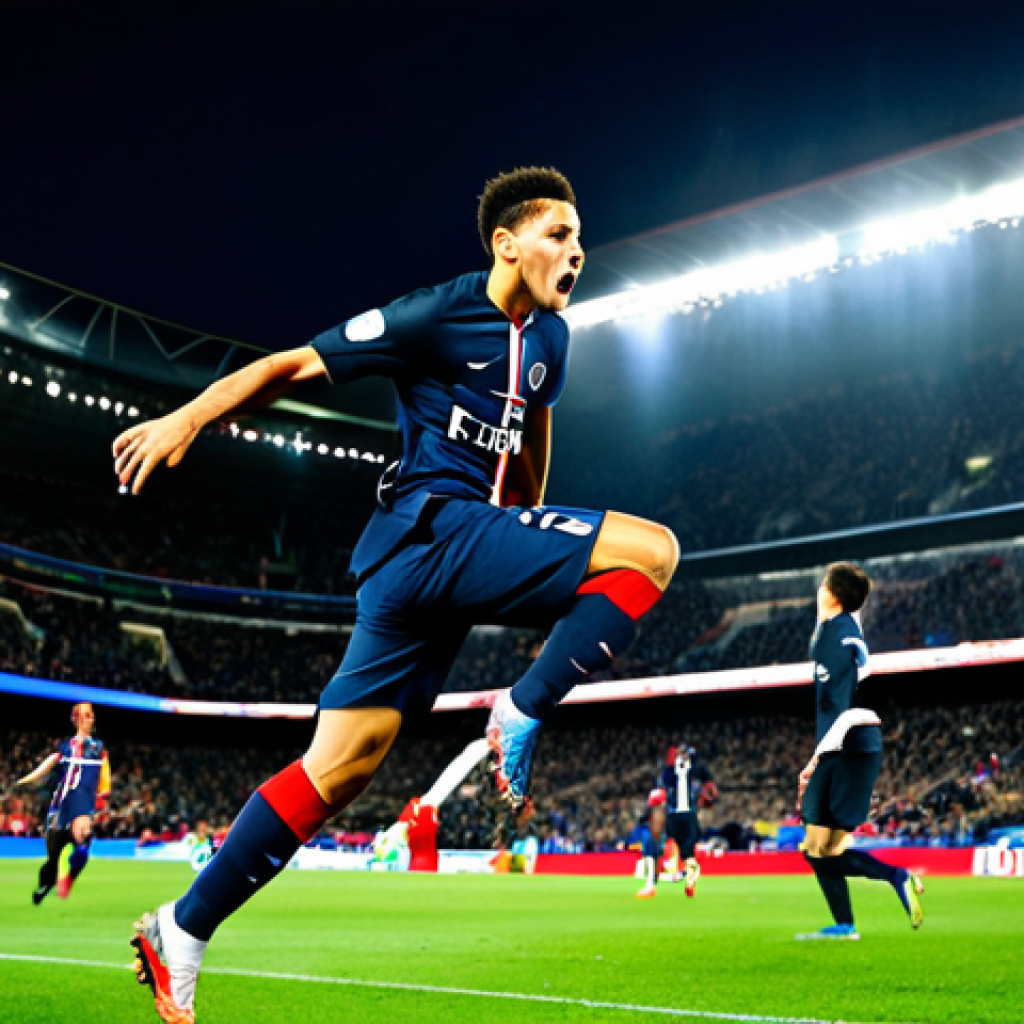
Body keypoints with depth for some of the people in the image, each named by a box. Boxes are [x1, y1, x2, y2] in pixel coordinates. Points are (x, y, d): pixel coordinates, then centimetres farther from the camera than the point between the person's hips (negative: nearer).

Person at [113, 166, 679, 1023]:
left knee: (342, 765, 5)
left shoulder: (549, 336, 18)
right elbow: (297, 364, -4)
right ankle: (524, 713, -10)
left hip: (420, 555, 8)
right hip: (432, 525, -8)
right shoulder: (437, 315, -6)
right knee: (652, 552, -15)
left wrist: (534, 551, 38)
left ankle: (183, 930, 11)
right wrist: (188, 417, -13)